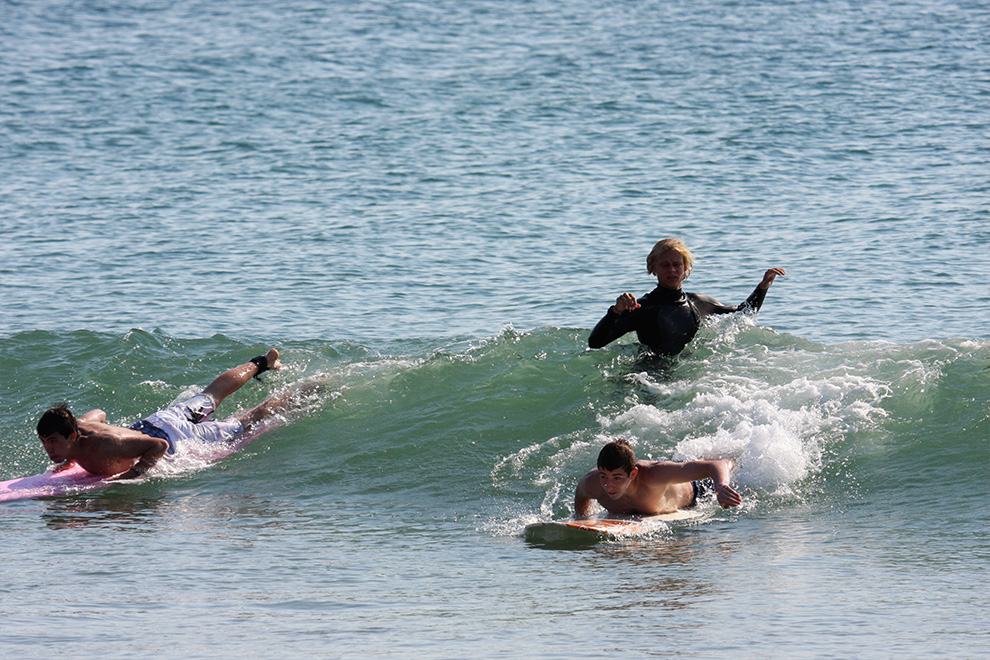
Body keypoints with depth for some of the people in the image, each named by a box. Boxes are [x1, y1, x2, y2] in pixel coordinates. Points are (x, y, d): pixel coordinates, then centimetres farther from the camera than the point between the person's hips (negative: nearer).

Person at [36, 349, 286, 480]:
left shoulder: (102, 447, -44)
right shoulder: (77, 425, -21)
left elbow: (159, 445, -41)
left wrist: (129, 476, -46)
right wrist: (69, 460, -2)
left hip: (175, 438, -7)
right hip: (150, 424, 7)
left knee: (240, 426, 17)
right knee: (208, 398, 32)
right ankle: (260, 364, 56)